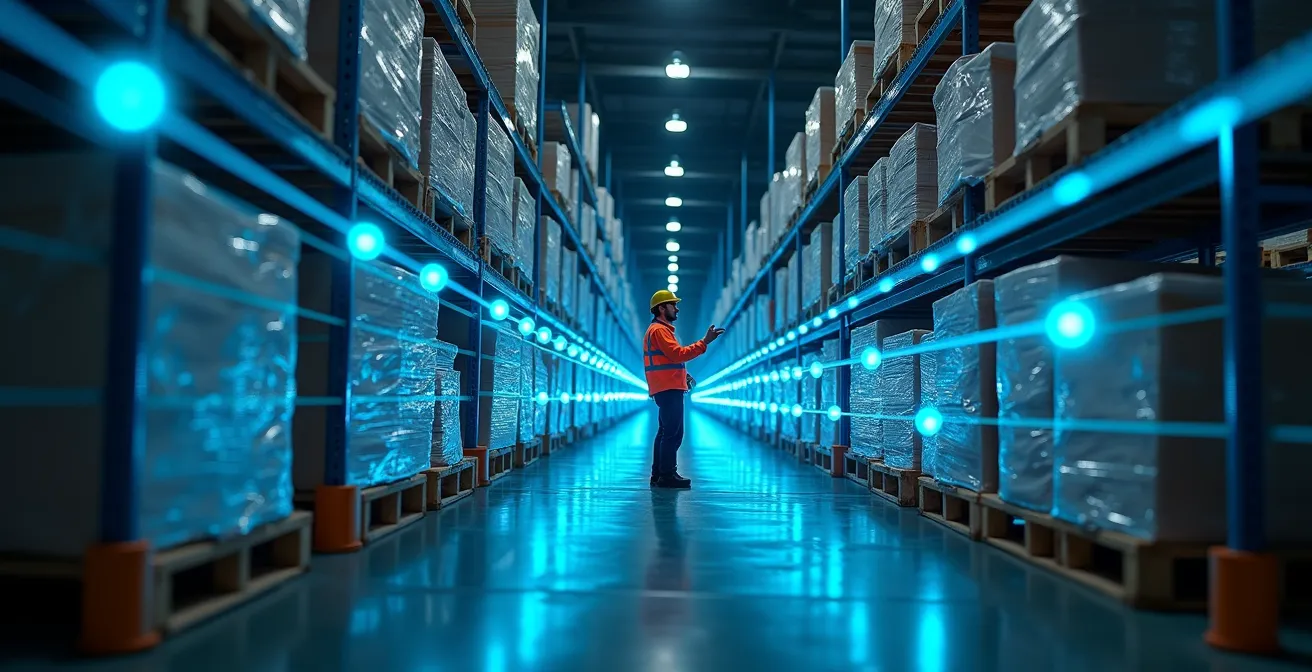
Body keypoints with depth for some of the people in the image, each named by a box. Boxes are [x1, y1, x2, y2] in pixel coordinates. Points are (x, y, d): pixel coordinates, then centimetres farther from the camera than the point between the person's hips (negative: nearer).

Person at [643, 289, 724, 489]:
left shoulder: (661, 329, 24)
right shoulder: (659, 330, -10)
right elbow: (677, 354, -22)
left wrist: (683, 375, 12)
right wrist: (704, 342, -24)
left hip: (667, 389, 11)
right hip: (668, 389, -11)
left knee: (666, 432, 12)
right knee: (674, 433, -12)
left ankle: (658, 474, 15)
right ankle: (667, 475, -12)